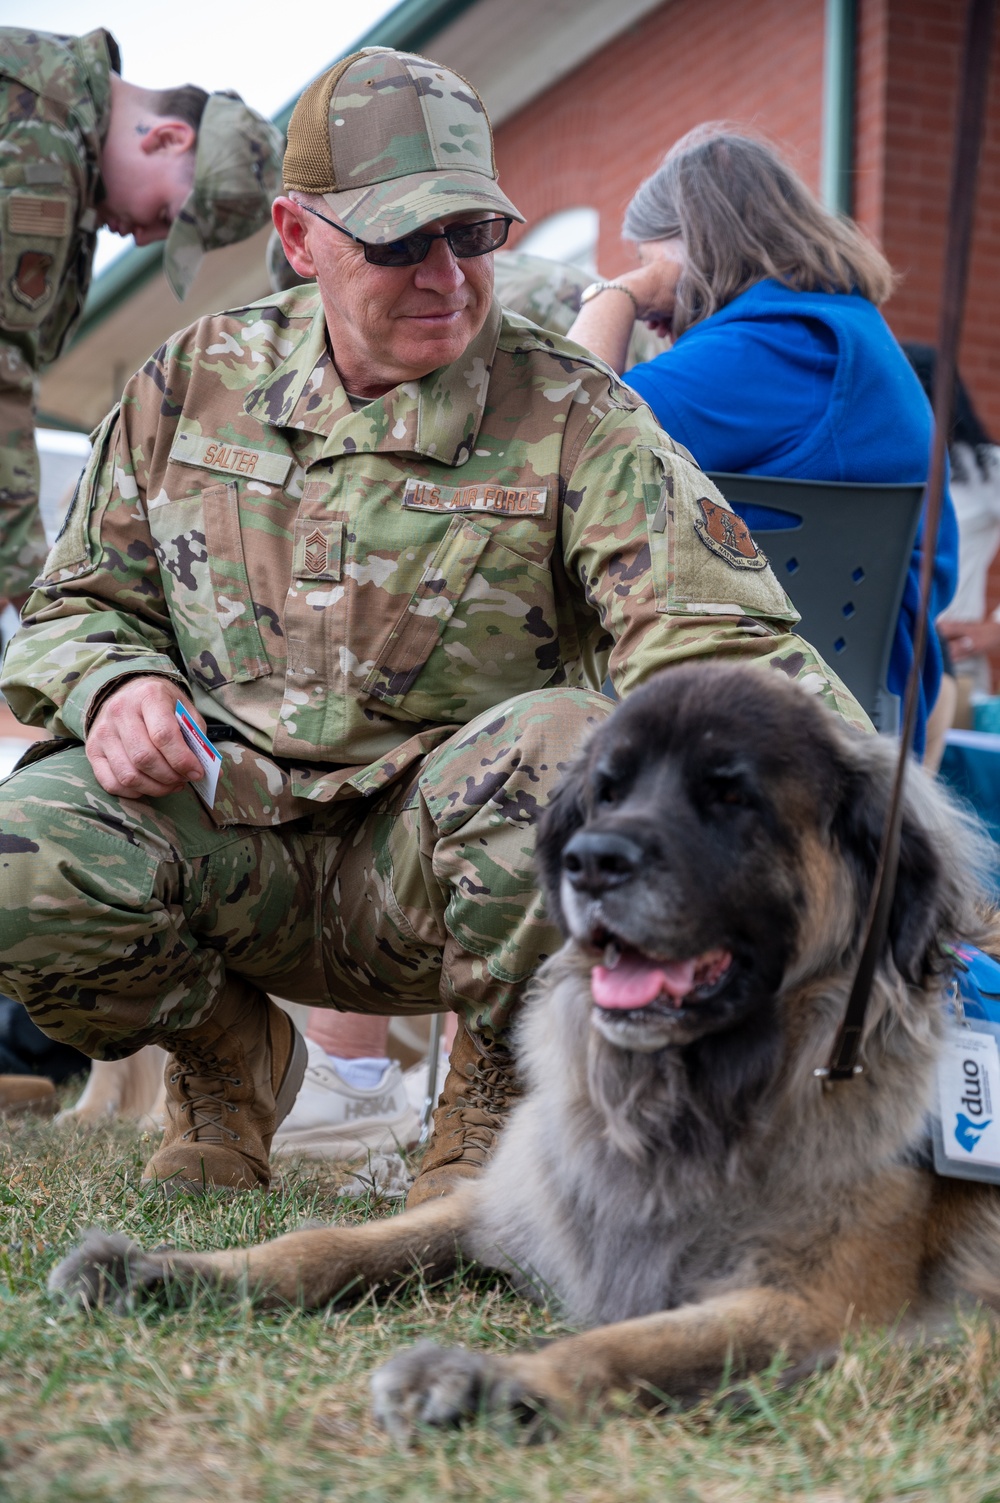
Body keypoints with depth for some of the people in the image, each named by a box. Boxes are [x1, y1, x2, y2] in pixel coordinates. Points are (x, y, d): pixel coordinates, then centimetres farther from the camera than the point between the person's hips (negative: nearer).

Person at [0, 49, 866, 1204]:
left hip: (447, 853, -2)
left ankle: (494, 1105, -7)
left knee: (561, 743, -36)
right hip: (224, 826, 3)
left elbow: (718, 635, -18)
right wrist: (113, 682, -10)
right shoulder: (199, 378, 6)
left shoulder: (574, 419, -6)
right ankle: (226, 1057, 7)